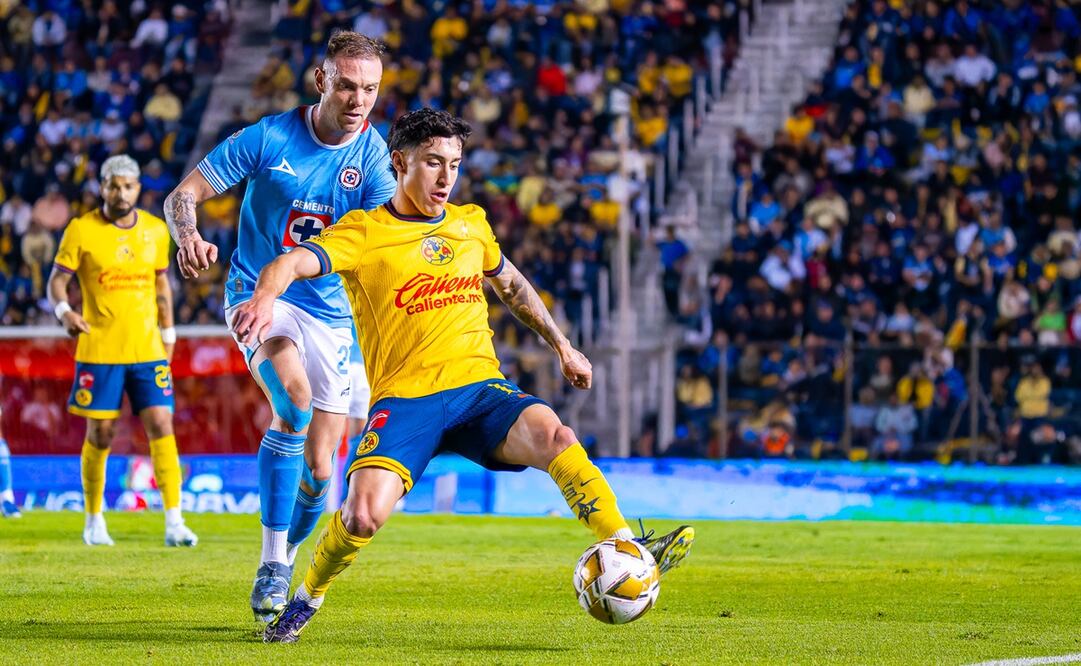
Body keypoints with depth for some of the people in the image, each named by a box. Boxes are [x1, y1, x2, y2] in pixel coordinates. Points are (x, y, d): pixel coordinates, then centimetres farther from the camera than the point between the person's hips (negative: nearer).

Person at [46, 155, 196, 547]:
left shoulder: (156, 230, 7)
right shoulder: (82, 230, -4)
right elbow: (57, 280, -3)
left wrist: (168, 333, 17)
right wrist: (64, 310, -23)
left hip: (148, 350, 2)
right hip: (99, 350, -2)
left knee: (161, 426, -7)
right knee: (100, 434, 2)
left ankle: (174, 522, -6)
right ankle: (94, 521, 18)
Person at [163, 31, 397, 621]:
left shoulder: (372, 153, -5)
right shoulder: (269, 138, -10)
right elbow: (183, 194, -8)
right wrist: (188, 237, -30)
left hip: (332, 312, 3)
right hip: (259, 293, -3)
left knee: (318, 469, 1)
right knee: (294, 397, -33)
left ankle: (284, 565, 31)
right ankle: (271, 565, -28)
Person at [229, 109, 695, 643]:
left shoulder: (470, 224, 15)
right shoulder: (363, 233, 0)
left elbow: (511, 284, 35)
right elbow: (291, 264, -17)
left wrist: (562, 346, 38)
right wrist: (264, 298, -39)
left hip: (480, 389, 3)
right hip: (404, 397, -3)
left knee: (553, 436, -29)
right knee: (363, 514, -25)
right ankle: (306, 599, 4)